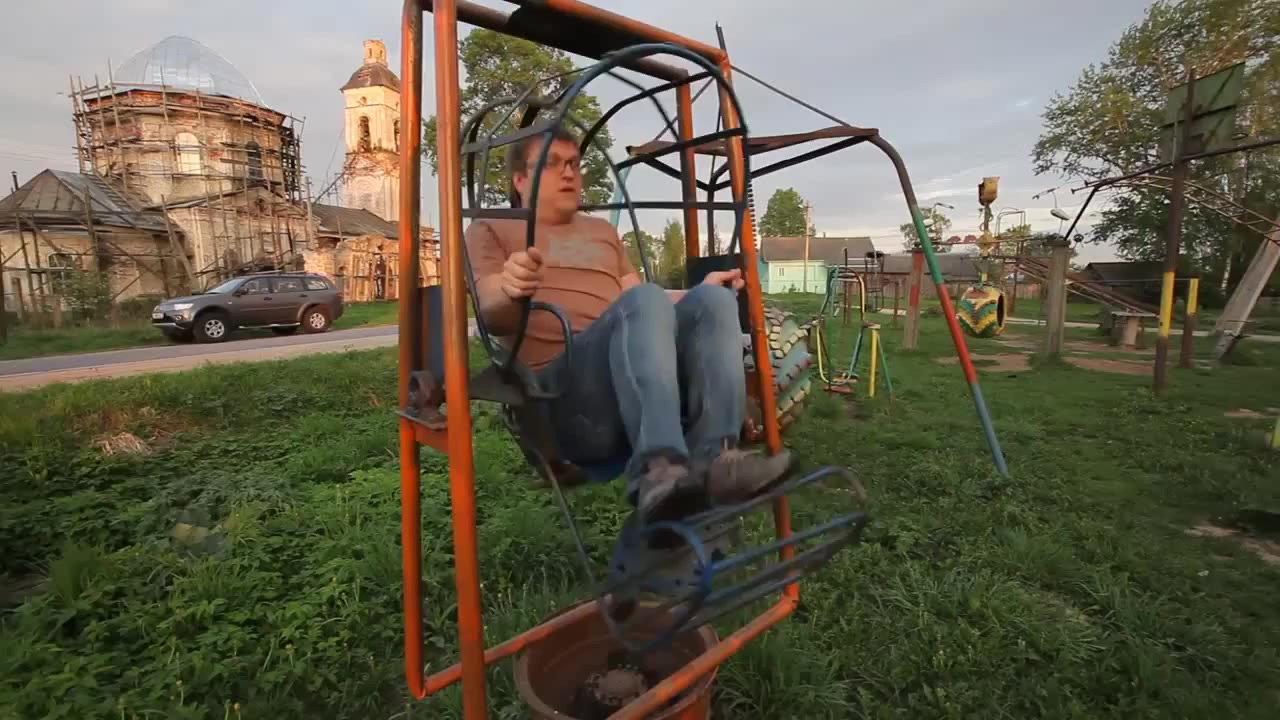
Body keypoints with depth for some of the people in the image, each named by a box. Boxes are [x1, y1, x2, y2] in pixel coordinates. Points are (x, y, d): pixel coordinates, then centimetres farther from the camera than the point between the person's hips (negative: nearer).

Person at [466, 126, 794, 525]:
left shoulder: (603, 231, 32)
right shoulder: (489, 231, 16)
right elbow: (493, 315, -1)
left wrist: (698, 290, 11)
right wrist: (509, 291, -25)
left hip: (650, 380, 5)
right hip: (559, 390, -5)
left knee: (713, 300, -21)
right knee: (644, 301, -32)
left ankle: (713, 459, -36)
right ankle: (657, 469, -47)